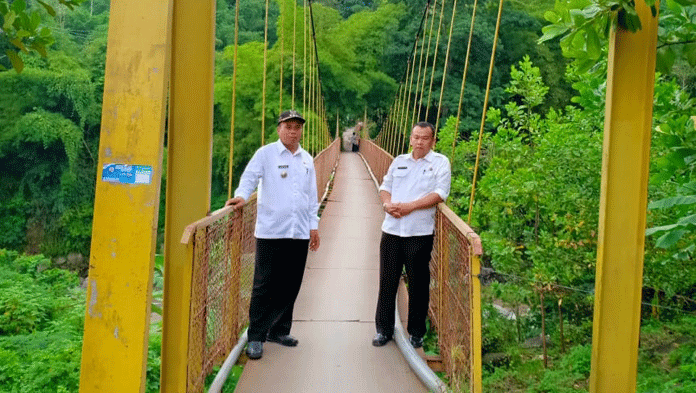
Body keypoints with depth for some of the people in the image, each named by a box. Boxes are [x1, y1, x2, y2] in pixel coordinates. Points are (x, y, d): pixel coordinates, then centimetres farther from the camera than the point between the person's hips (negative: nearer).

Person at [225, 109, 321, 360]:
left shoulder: (307, 159, 17)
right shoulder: (265, 154, 3)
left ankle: (279, 330, 24)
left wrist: (314, 225, 17)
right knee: (264, 286, -3)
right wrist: (241, 196, -28)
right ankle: (256, 337, 6)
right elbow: (250, 177, -7)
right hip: (271, 232, -5)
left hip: (299, 233, 5)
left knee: (290, 286, 10)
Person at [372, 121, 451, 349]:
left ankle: (416, 333, 18)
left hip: (419, 233, -4)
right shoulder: (399, 161, 16)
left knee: (418, 284, 4)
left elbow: (440, 194, -9)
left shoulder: (440, 163, 2)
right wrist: (387, 203, -5)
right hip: (391, 229, 4)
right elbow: (385, 186, 18)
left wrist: (409, 206, -16)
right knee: (387, 281, 7)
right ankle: (384, 329, 19)